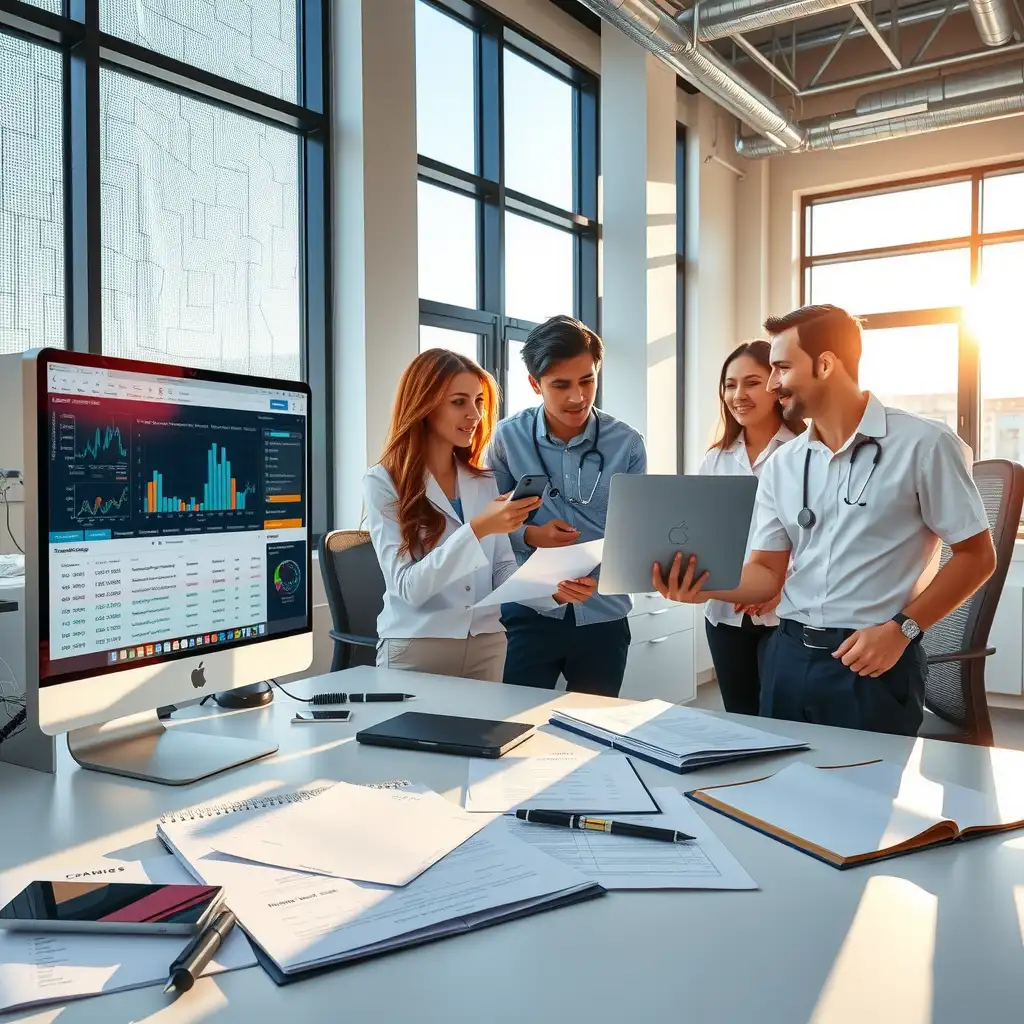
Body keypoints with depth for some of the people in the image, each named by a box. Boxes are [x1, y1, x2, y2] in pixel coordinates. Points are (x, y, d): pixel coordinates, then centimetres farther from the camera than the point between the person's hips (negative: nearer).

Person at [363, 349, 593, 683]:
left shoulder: (485, 482, 7)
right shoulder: (383, 483, -9)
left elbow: (503, 570, 5)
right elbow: (407, 586, -17)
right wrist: (476, 529, -27)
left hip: (488, 647, 4)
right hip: (415, 650, -4)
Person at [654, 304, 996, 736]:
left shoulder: (923, 444, -8)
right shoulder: (781, 464, 7)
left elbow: (976, 555, -5)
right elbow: (767, 572, 6)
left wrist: (901, 628, -15)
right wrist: (705, 586, -13)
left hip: (874, 661, -5)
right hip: (788, 656, 5)